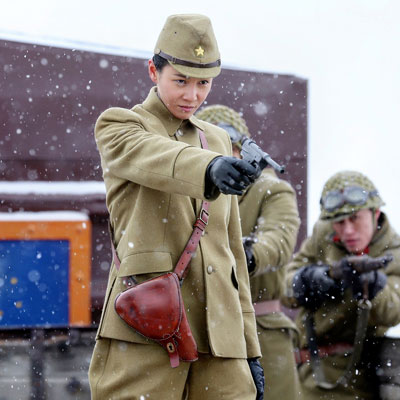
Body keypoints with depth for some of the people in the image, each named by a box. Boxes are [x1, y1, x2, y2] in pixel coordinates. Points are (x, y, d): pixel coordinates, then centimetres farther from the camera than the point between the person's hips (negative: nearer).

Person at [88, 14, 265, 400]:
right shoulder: (117, 127, 4)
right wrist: (211, 169, -43)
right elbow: (156, 160, -21)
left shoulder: (217, 141, 20)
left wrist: (249, 348, 17)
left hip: (218, 331, 5)